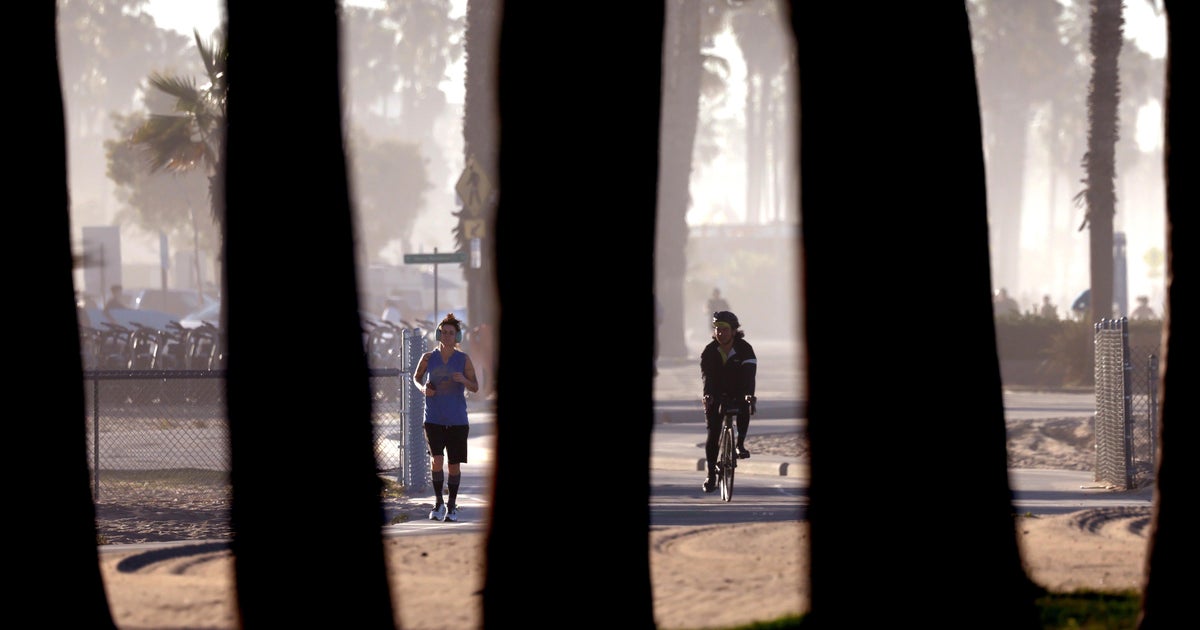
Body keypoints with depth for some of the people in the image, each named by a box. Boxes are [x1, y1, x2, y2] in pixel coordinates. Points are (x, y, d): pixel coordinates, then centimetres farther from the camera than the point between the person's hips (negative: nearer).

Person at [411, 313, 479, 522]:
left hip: (457, 420, 0)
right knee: (437, 459, -14)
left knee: (454, 464, 3)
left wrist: (464, 380, -19)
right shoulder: (428, 358, 1)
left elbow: (475, 387, 2)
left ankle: (452, 506, 18)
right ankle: (438, 503, 3)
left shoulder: (463, 359, -1)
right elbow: (416, 377, 18)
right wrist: (423, 388, -4)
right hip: (434, 419, 0)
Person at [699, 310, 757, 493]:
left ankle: (740, 444, -12)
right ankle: (711, 475, -3)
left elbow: (749, 374, -28)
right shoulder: (709, 351, -12)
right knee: (713, 432, -9)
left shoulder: (745, 349, -15)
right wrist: (707, 394, -45)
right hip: (716, 394, 1)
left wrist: (748, 394, -45)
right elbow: (707, 375, -25)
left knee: (744, 411, -33)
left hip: (738, 392, -1)